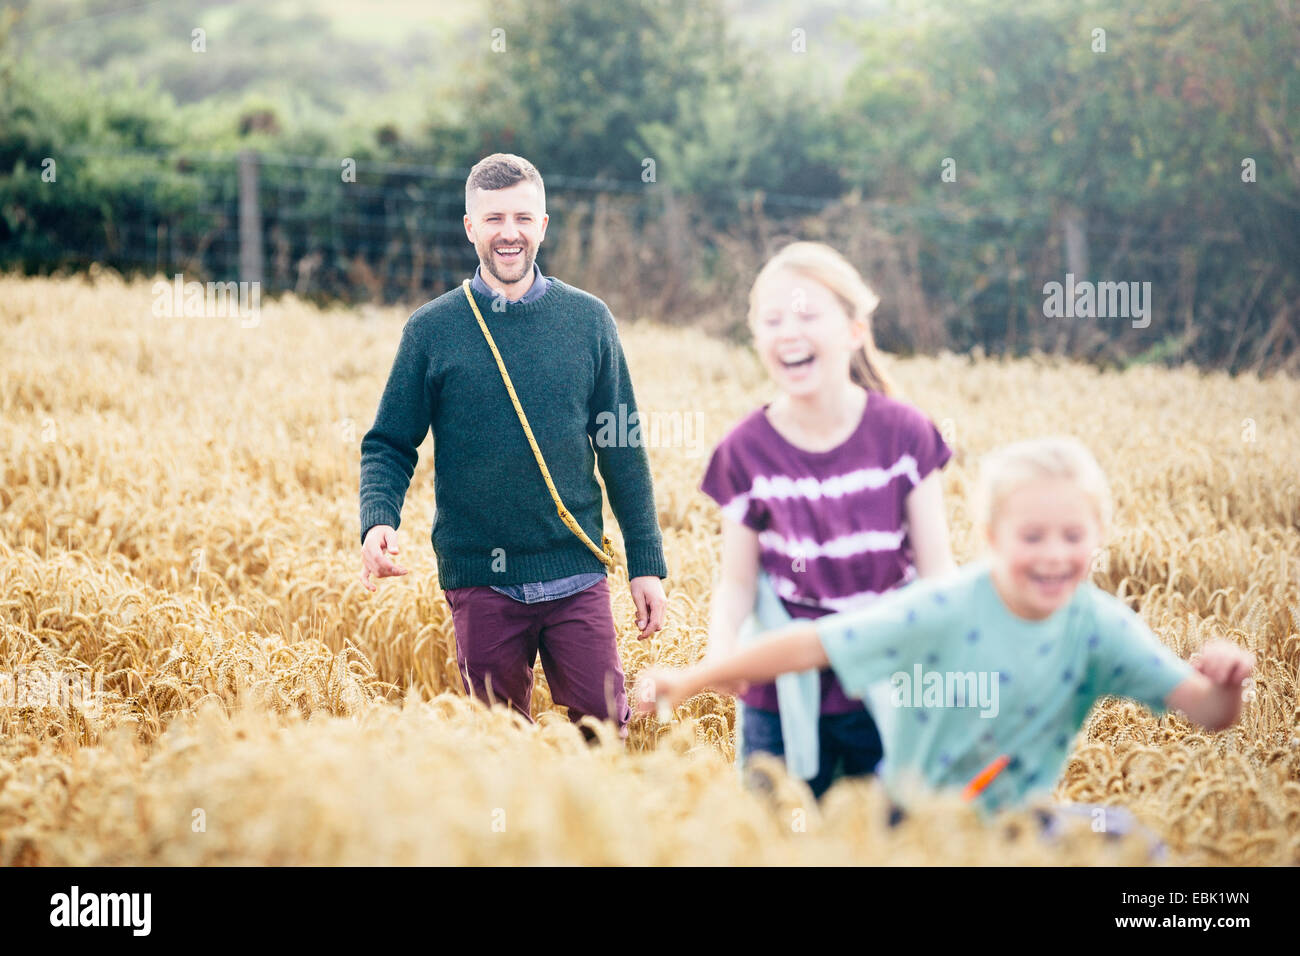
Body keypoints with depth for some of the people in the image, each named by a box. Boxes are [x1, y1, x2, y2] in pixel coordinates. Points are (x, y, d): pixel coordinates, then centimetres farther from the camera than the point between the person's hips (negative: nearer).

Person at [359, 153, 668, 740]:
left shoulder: (588, 321, 5)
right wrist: (378, 522, -15)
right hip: (480, 581, 0)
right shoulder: (431, 329, 2)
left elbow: (623, 451, 8)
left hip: (576, 576, 1)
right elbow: (389, 445, 5)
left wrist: (647, 563, 5)